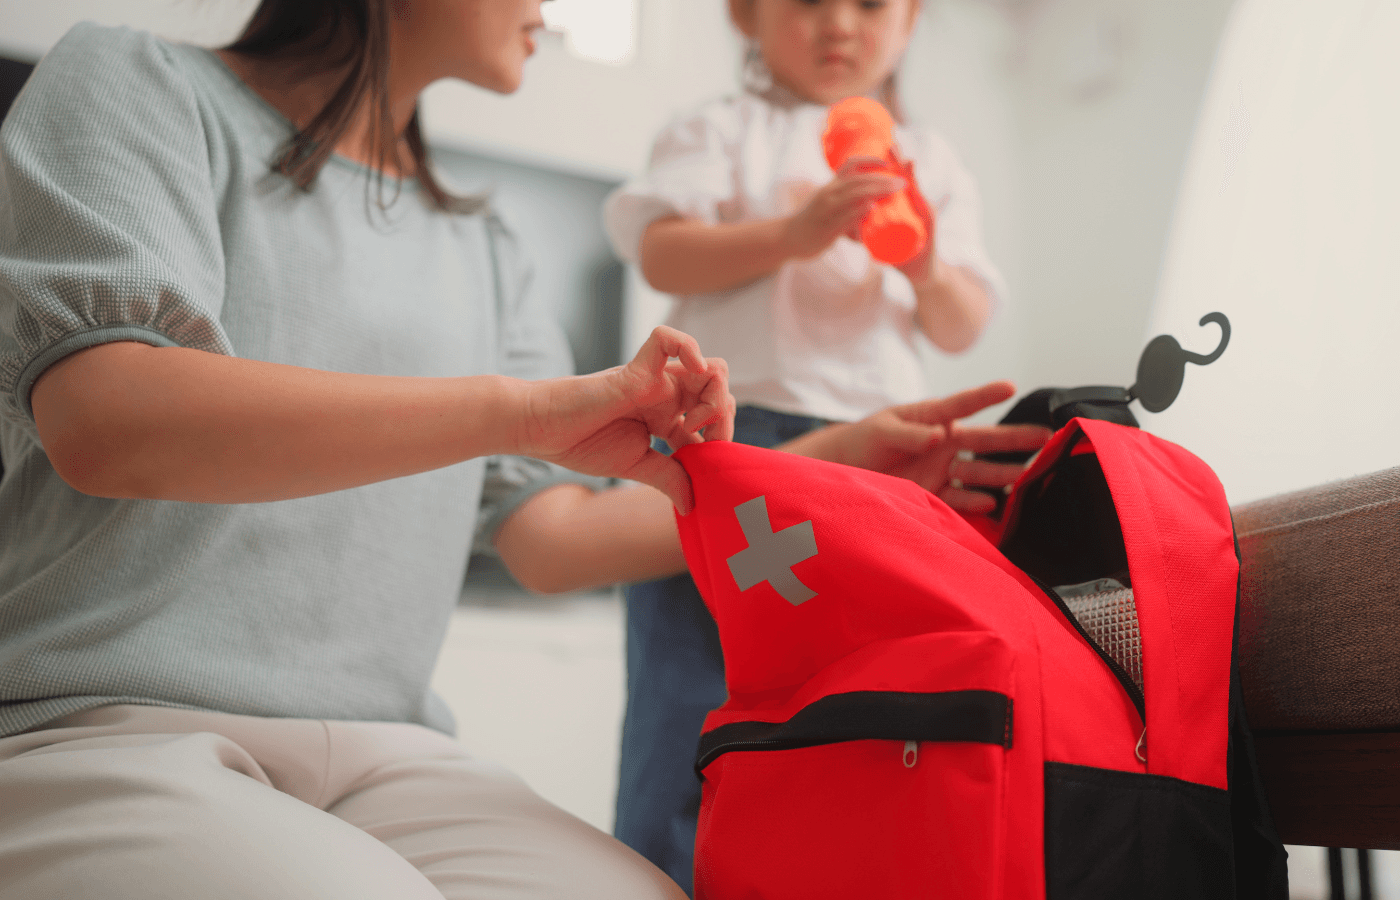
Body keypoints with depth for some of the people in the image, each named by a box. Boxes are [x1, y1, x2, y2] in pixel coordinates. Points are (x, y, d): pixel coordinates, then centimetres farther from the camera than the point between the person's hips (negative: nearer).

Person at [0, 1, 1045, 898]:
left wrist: (830, 466, 4)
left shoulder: (479, 249, 19)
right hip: (102, 725, -3)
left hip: (383, 752, 4)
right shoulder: (137, 89, 3)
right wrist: (525, 405, -22)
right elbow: (100, 421, -16)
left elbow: (550, 537, 12)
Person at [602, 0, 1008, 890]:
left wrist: (929, 269, -7)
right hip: (731, 432, -3)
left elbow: (964, 330, 15)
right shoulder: (724, 131, 9)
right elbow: (662, 253, -6)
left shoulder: (934, 164, 20)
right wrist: (792, 232, -18)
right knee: (692, 689, -3)